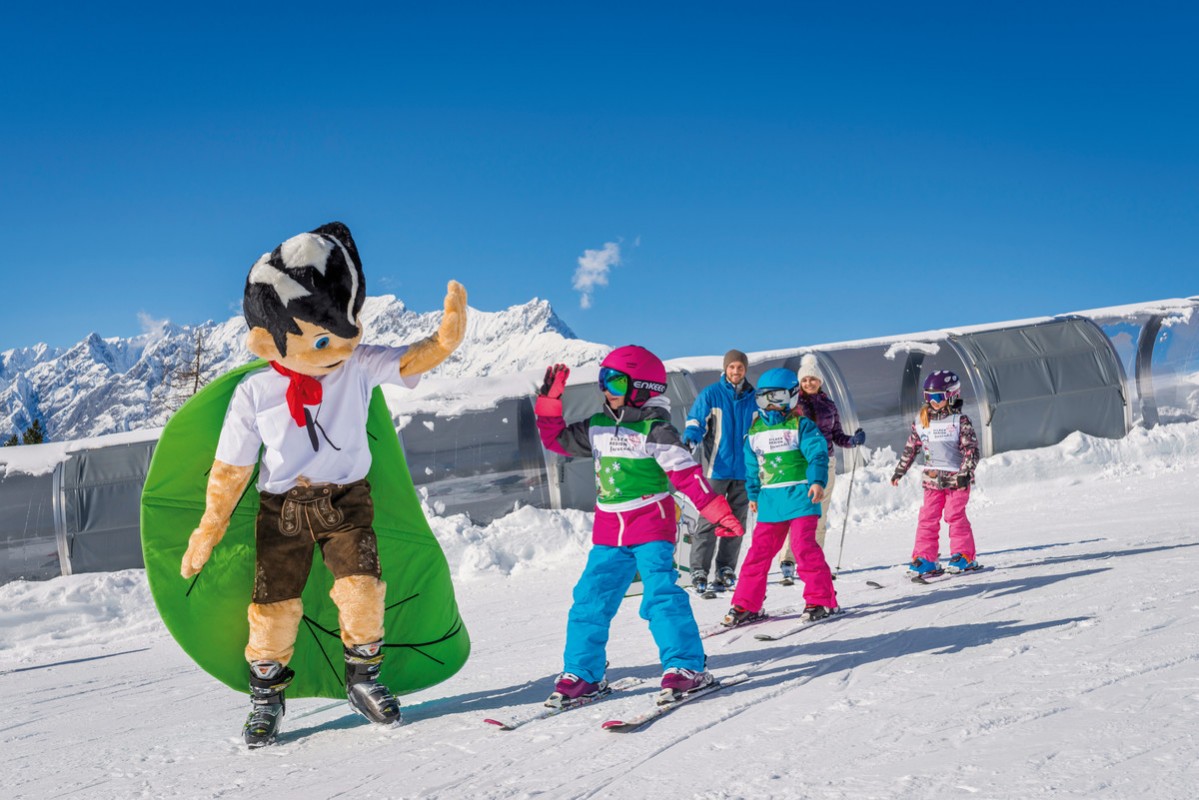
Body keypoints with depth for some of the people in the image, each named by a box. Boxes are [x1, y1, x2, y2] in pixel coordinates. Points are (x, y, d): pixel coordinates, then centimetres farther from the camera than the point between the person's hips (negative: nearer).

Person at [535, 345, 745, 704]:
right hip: (608, 532, 6)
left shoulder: (655, 430, -9)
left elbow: (687, 474, -11)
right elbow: (556, 439, 18)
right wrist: (550, 401, 6)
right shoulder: (596, 428, 10)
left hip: (651, 527, -6)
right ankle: (582, 673, 12)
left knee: (661, 594, -15)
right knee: (590, 599, 3)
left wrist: (719, 513, -16)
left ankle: (687, 667, -6)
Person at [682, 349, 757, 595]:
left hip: (744, 469, 4)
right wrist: (689, 440, -25)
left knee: (736, 522, 7)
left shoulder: (754, 398, 10)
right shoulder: (710, 394, -1)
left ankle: (725, 570, 16)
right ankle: (699, 572, -5)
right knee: (709, 520, -9)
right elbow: (695, 422, -6)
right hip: (717, 467, -4)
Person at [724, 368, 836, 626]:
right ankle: (746, 604, 11)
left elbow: (818, 453, -11)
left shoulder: (801, 426, -2)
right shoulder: (755, 431, 14)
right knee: (760, 549, 4)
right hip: (770, 499, 5)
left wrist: (817, 481, -25)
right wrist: (753, 495, 21)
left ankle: (821, 600, -1)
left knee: (805, 545, -11)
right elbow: (752, 466, 21)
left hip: (799, 495, -5)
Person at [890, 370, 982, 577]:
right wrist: (899, 471, 18)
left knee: (955, 515, -7)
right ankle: (925, 559, 8)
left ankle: (964, 556, 5)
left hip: (956, 478, -4)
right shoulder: (921, 422, 6)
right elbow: (910, 448, 16)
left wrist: (965, 473, -20)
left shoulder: (960, 421, -7)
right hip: (932, 478, 4)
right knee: (928, 517, 3)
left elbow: (972, 449, -10)